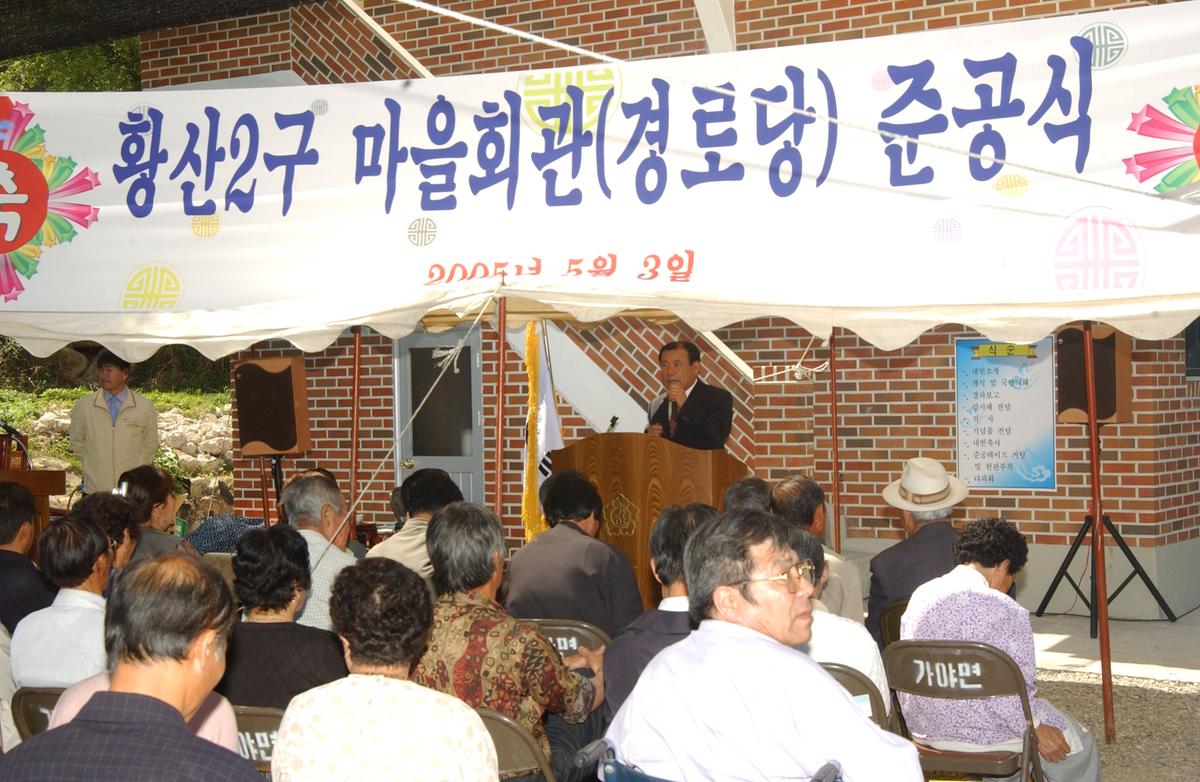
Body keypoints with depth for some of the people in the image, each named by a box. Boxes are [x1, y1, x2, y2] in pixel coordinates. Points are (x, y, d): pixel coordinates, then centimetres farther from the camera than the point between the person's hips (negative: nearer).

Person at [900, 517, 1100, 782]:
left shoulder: (921, 594, 2)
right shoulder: (1004, 611, -21)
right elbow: (1011, 690, -23)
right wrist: (1037, 731, -7)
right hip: (979, 735, -7)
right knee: (1077, 744, 16)